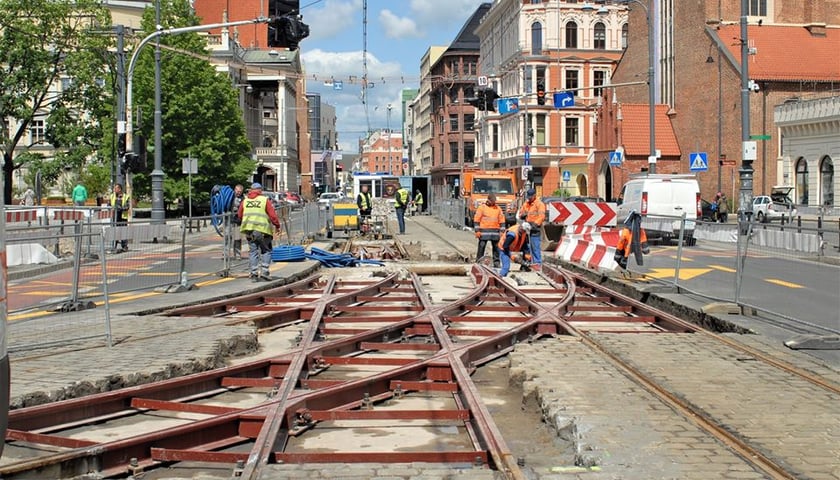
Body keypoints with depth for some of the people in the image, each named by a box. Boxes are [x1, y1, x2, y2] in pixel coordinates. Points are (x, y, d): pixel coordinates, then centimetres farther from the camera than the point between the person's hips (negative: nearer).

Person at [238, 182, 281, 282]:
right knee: (266, 251, 9)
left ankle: (253, 274, 4)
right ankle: (264, 271, -2)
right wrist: (277, 226, 9)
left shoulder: (245, 200, 10)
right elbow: (272, 215, -4)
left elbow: (239, 215, 17)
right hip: (262, 229, -4)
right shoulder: (265, 200, -1)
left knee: (252, 251, 8)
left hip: (248, 230, 4)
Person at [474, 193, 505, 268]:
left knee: (496, 248, 5)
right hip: (484, 231, -3)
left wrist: (502, 231, 6)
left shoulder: (498, 208, 12)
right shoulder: (482, 207, 2)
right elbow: (476, 219, -1)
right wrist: (477, 231, -8)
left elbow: (502, 220, 13)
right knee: (481, 247, -3)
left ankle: (496, 262, 12)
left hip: (495, 231, 3)